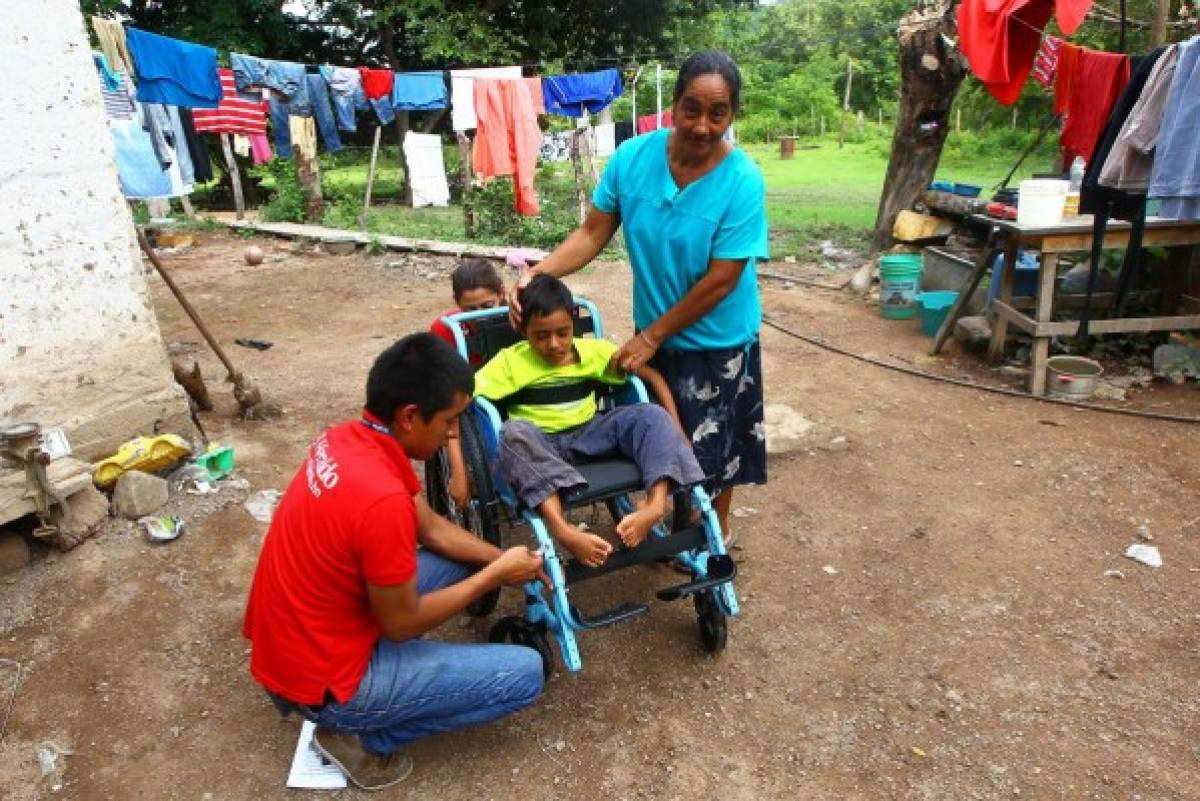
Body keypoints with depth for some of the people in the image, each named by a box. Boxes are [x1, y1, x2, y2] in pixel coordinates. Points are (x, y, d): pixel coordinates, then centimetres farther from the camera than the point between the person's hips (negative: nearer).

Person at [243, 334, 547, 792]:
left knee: (460, 562, 16)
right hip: (321, 676, -8)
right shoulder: (382, 499, -33)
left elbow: (431, 530, 7)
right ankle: (364, 736, 5)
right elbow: (402, 623, -19)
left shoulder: (349, 438, -4)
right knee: (525, 673, -7)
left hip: (290, 640, 9)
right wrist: (497, 574, -10)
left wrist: (500, 559, 1)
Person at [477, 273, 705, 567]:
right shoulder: (511, 361, -8)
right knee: (515, 433, -37)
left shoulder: (594, 350, 0)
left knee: (652, 415, -20)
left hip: (588, 435, 3)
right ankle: (562, 529, -52)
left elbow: (653, 376, 5)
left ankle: (656, 502, -42)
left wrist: (676, 432, -5)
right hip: (539, 445, -2)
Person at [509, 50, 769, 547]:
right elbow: (593, 233, -6)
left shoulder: (742, 181, -23)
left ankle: (716, 532, 39)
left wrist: (651, 336, -18)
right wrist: (536, 274, -21)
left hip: (716, 340, -4)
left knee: (711, 445, 12)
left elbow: (720, 280, -22)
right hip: (655, 330, 4)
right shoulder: (633, 157, -13)